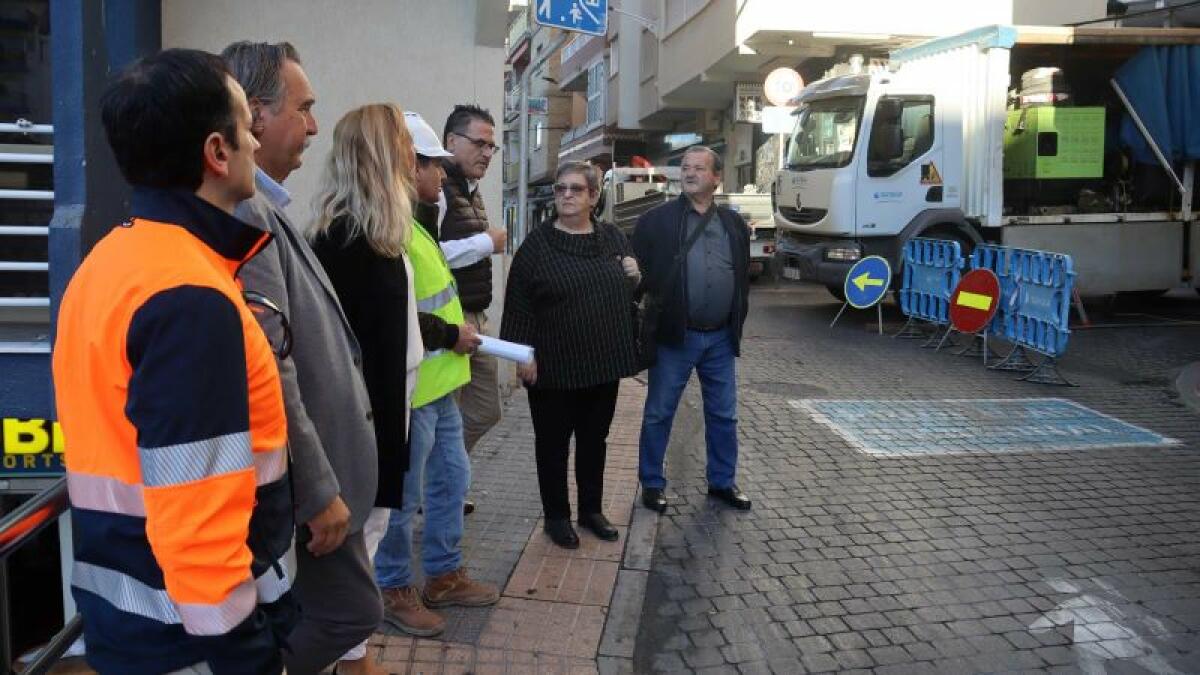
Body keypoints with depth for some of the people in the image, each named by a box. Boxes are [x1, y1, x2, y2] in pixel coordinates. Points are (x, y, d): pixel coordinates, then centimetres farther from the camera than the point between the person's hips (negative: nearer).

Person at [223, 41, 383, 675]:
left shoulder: (260, 207, 10)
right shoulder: (243, 212, -22)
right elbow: (268, 372, -27)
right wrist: (319, 489, -20)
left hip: (312, 473, 10)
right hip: (303, 483, -10)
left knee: (337, 613, 21)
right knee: (352, 611, 4)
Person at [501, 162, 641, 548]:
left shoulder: (613, 239, 7)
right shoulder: (538, 243, -6)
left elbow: (630, 292, 20)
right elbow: (518, 304, -9)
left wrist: (636, 276, -3)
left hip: (603, 363, 4)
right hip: (554, 366, -4)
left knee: (594, 440, 16)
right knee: (553, 443, 8)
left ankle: (591, 509, 31)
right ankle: (556, 516, 22)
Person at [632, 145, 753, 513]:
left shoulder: (734, 224, 9)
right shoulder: (655, 221, -4)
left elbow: (742, 278, 14)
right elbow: (639, 277, -5)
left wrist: (737, 326, 8)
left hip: (720, 338, 4)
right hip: (674, 336, -3)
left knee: (724, 415, 12)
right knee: (659, 414, 6)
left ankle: (722, 481, 27)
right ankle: (652, 483, 19)